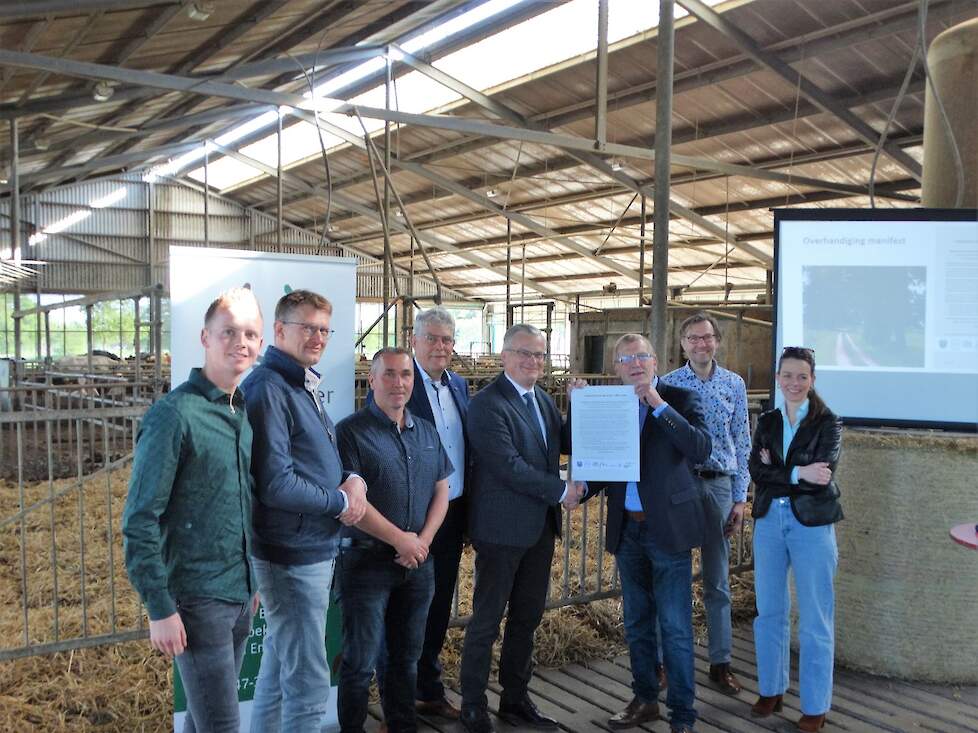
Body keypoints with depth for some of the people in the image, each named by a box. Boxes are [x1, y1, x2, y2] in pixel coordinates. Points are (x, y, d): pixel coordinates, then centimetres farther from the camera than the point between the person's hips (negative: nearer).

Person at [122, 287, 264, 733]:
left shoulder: (245, 414, 8)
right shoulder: (174, 415, -14)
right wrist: (160, 609, -16)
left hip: (240, 595, 7)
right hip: (198, 600, -7)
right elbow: (140, 522, -15)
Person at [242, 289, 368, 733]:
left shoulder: (304, 386, 13)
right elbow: (277, 485, -23)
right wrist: (342, 503, -12)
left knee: (278, 669, 21)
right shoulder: (268, 389, -17)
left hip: (315, 548, 10)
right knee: (308, 682, -2)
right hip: (294, 553, -10)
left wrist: (352, 479, -2)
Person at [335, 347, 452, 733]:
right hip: (367, 561, -5)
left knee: (406, 656, 16)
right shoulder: (352, 431, -9)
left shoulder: (427, 432, 10)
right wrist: (399, 539, -14)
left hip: (418, 562, 6)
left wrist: (422, 540, -5)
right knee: (360, 660, 3)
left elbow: (441, 491, 11)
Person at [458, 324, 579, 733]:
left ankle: (515, 699, 30)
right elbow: (509, 465, -20)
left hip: (540, 527, 8)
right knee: (487, 621, 5)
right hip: (502, 528, -7)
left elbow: (566, 443, 13)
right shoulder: (487, 404, -14)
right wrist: (561, 490, -14)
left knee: (527, 618, 16)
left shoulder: (544, 399, 11)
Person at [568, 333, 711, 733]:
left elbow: (701, 449, -19)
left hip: (668, 527, -4)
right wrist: (582, 489, -13)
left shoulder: (680, 399, -4)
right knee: (637, 622, 16)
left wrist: (659, 405, -22)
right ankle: (644, 700, 31)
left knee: (675, 627, -1)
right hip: (627, 529, 5)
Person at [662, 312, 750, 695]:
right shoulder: (667, 384, 1)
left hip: (719, 485, 1)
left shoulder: (734, 384, 6)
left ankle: (720, 663, 19)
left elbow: (742, 444, 6)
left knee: (718, 581, 9)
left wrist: (740, 499, 2)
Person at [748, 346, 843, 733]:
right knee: (769, 611, 13)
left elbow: (822, 474, -16)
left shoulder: (827, 422, -3)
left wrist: (775, 472, -12)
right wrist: (798, 474, -18)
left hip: (812, 523, -4)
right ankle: (771, 690, 28)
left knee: (815, 619, 3)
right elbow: (756, 470, -6)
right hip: (769, 521, 4)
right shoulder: (767, 421, 8)